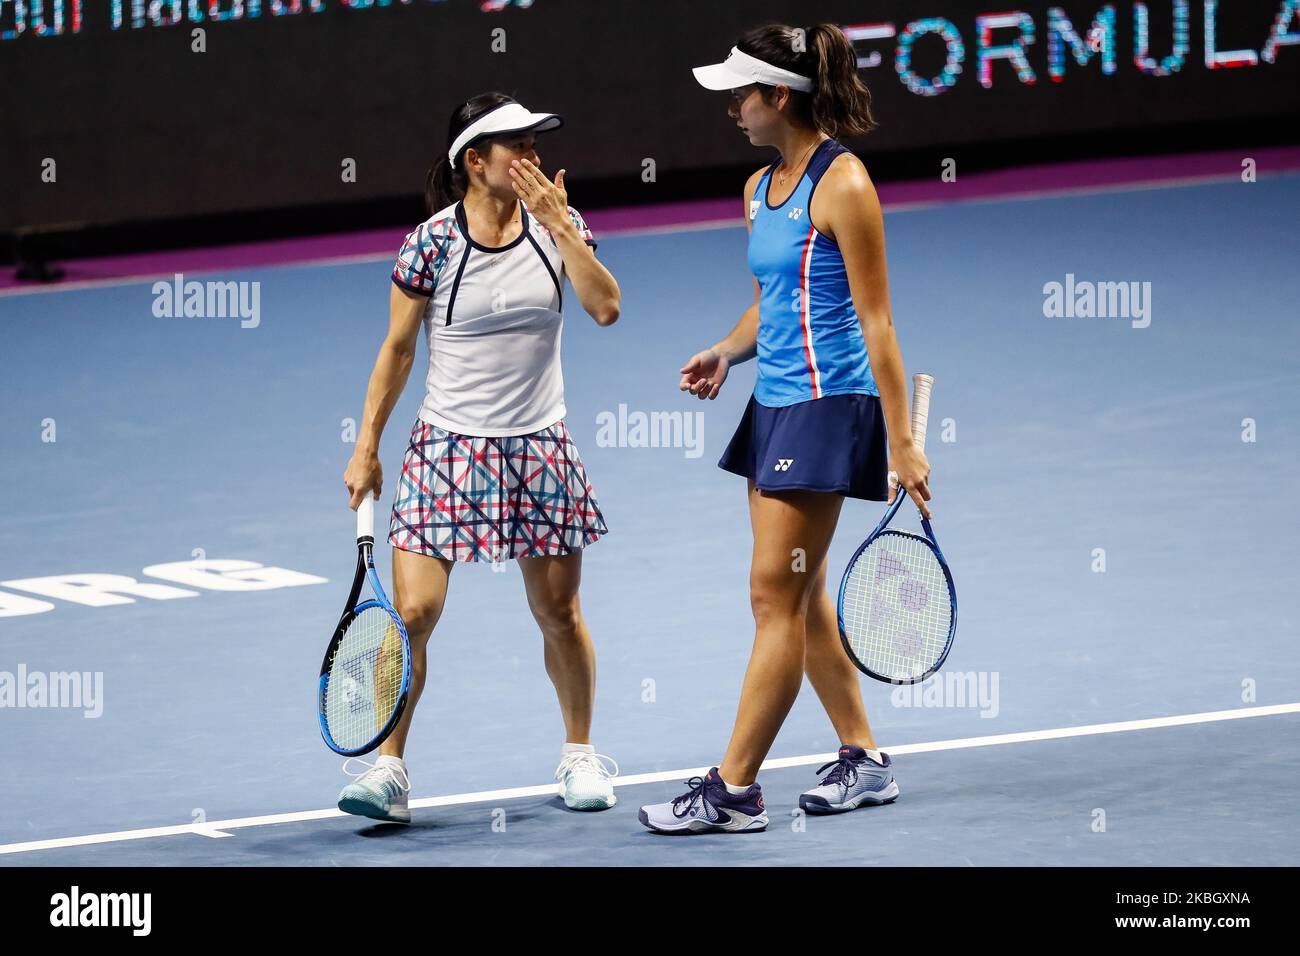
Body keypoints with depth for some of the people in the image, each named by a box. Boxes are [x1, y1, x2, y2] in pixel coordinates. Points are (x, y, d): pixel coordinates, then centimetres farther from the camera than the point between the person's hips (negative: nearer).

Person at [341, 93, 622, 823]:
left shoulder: (556, 222, 0)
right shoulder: (433, 242, -7)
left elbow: (605, 307, -12)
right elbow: (398, 349, 1)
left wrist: (559, 224, -16)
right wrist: (366, 449, 1)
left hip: (540, 448, 2)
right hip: (449, 449, -2)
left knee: (559, 613, 9)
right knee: (414, 610, -11)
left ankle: (580, 755, 28)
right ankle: (388, 769, -4)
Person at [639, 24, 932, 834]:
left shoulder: (841, 185, -13)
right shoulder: (759, 189, 12)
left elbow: (874, 320, -14)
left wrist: (901, 441, -15)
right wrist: (726, 355, 3)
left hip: (828, 407, -9)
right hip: (774, 405, 9)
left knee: (777, 597, -8)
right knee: (801, 599, 13)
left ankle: (733, 791, -7)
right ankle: (863, 761, 24)